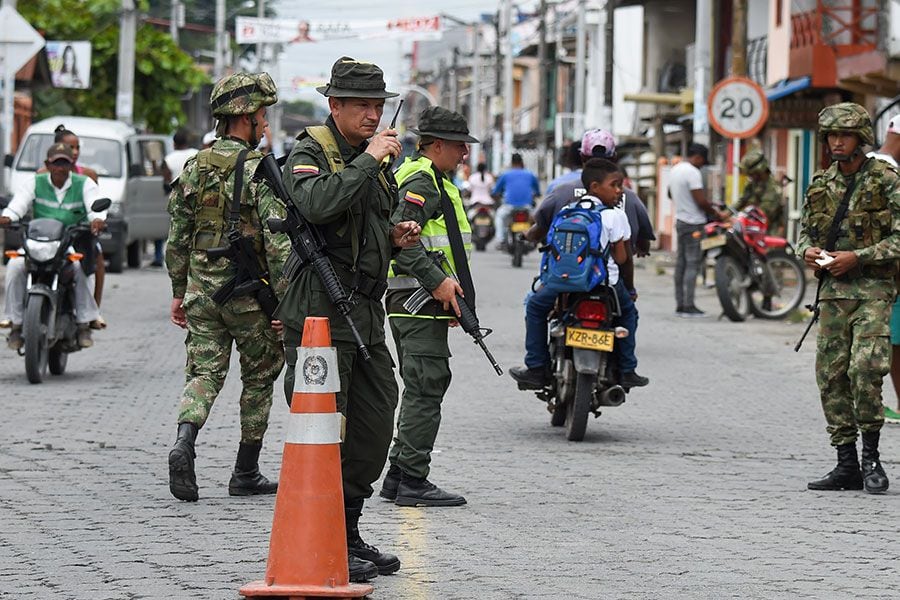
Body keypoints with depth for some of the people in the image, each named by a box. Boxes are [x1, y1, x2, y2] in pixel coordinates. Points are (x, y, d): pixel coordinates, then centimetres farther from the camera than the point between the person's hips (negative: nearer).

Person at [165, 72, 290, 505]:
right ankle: (246, 473, 15)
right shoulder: (260, 170, -11)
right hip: (249, 292, -4)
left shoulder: (195, 167, 6)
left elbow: (177, 237, 9)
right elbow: (277, 242, -17)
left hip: (201, 290, 4)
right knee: (259, 379, 10)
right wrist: (284, 301, -13)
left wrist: (179, 291, 17)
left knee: (204, 372, 5)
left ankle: (184, 442, -22)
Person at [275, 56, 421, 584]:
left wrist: (397, 239, 7)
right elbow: (317, 205, -29)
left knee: (375, 429, 10)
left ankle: (348, 534, 21)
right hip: (320, 312, -8)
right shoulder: (310, 153, -7)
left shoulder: (376, 159, 18)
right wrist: (369, 160, -23)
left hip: (368, 316, 8)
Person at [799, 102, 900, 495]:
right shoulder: (821, 184, 12)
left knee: (865, 367, -18)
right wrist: (808, 250, -1)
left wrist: (857, 257, -16)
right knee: (831, 374, 3)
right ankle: (847, 465, 10)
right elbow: (805, 230, 22)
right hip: (832, 289, 5)